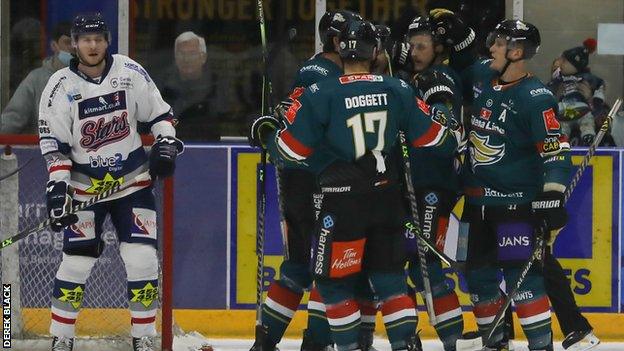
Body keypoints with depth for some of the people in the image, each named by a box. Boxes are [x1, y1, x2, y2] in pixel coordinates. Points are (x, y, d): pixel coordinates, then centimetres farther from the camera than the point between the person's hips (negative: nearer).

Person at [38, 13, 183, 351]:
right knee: (77, 259, -7)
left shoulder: (130, 72, -3)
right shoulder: (61, 86, -8)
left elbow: (159, 112, 8)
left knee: (142, 258, -6)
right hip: (85, 185, -1)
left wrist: (165, 145, -6)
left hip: (133, 180, 1)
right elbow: (53, 144, -7)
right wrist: (57, 186, -14)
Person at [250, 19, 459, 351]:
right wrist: (440, 106, 31)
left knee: (332, 279, 8)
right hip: (386, 197, 4)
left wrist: (265, 133, 13)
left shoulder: (320, 95, -12)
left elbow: (290, 149, -8)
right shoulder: (398, 90, 0)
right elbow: (431, 136, 10)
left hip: (343, 203, -4)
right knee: (388, 275, 14)